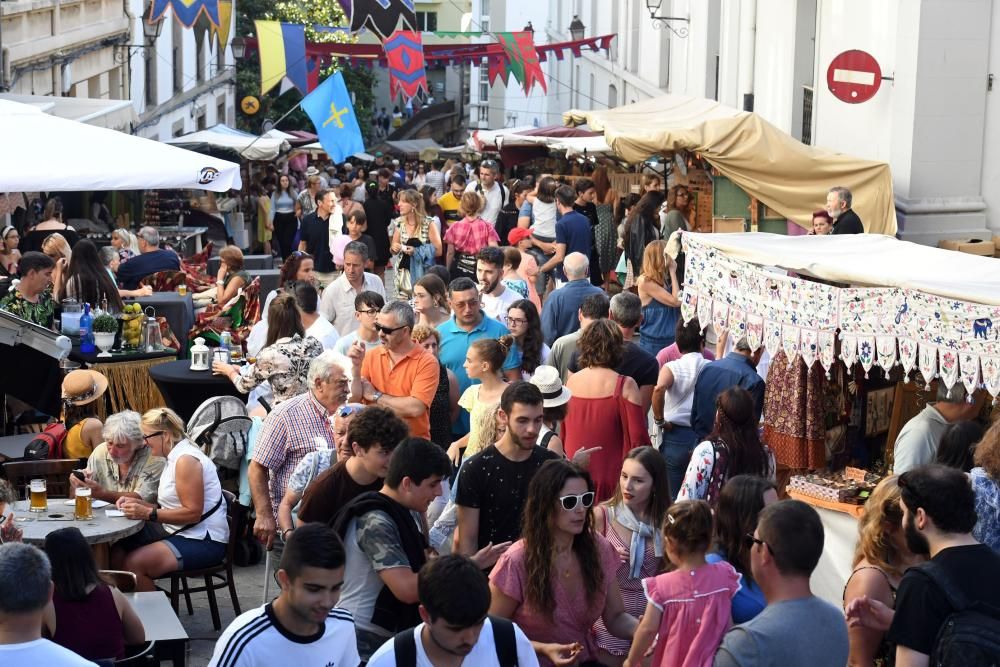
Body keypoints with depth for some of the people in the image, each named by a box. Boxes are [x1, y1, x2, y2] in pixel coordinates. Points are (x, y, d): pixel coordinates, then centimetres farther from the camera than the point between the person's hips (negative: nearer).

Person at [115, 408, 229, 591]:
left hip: (204, 542, -10)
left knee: (133, 564, -23)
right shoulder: (175, 457, 18)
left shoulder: (186, 460, -14)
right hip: (183, 535, 10)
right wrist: (137, 503, 4)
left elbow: (193, 513, -20)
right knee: (118, 553, -3)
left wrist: (149, 513, -21)